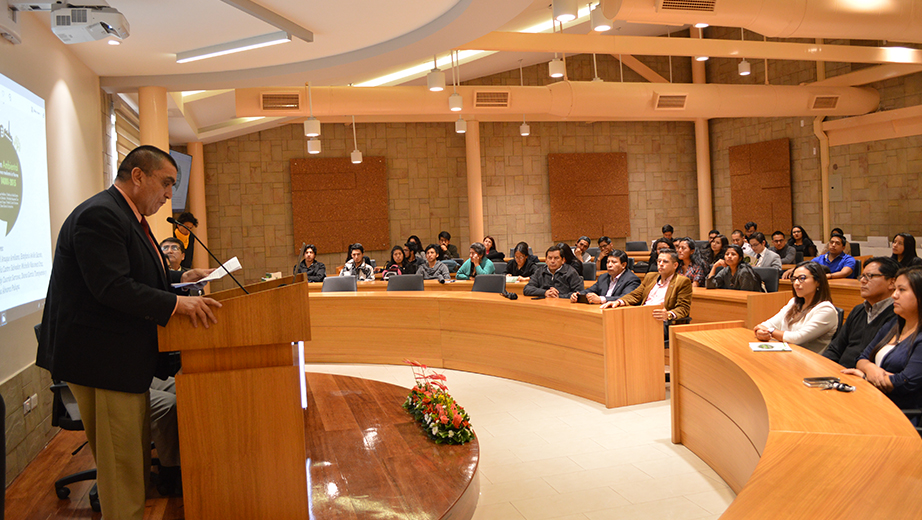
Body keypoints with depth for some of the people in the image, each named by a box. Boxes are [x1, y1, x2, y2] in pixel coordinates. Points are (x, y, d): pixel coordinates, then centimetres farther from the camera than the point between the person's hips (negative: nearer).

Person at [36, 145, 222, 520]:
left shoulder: (126, 216, 16)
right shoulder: (100, 215, -19)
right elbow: (112, 287, -28)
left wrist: (181, 278, 12)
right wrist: (176, 303, -29)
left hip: (125, 358, 11)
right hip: (101, 361, -11)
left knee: (137, 457, 18)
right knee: (121, 464, -2)